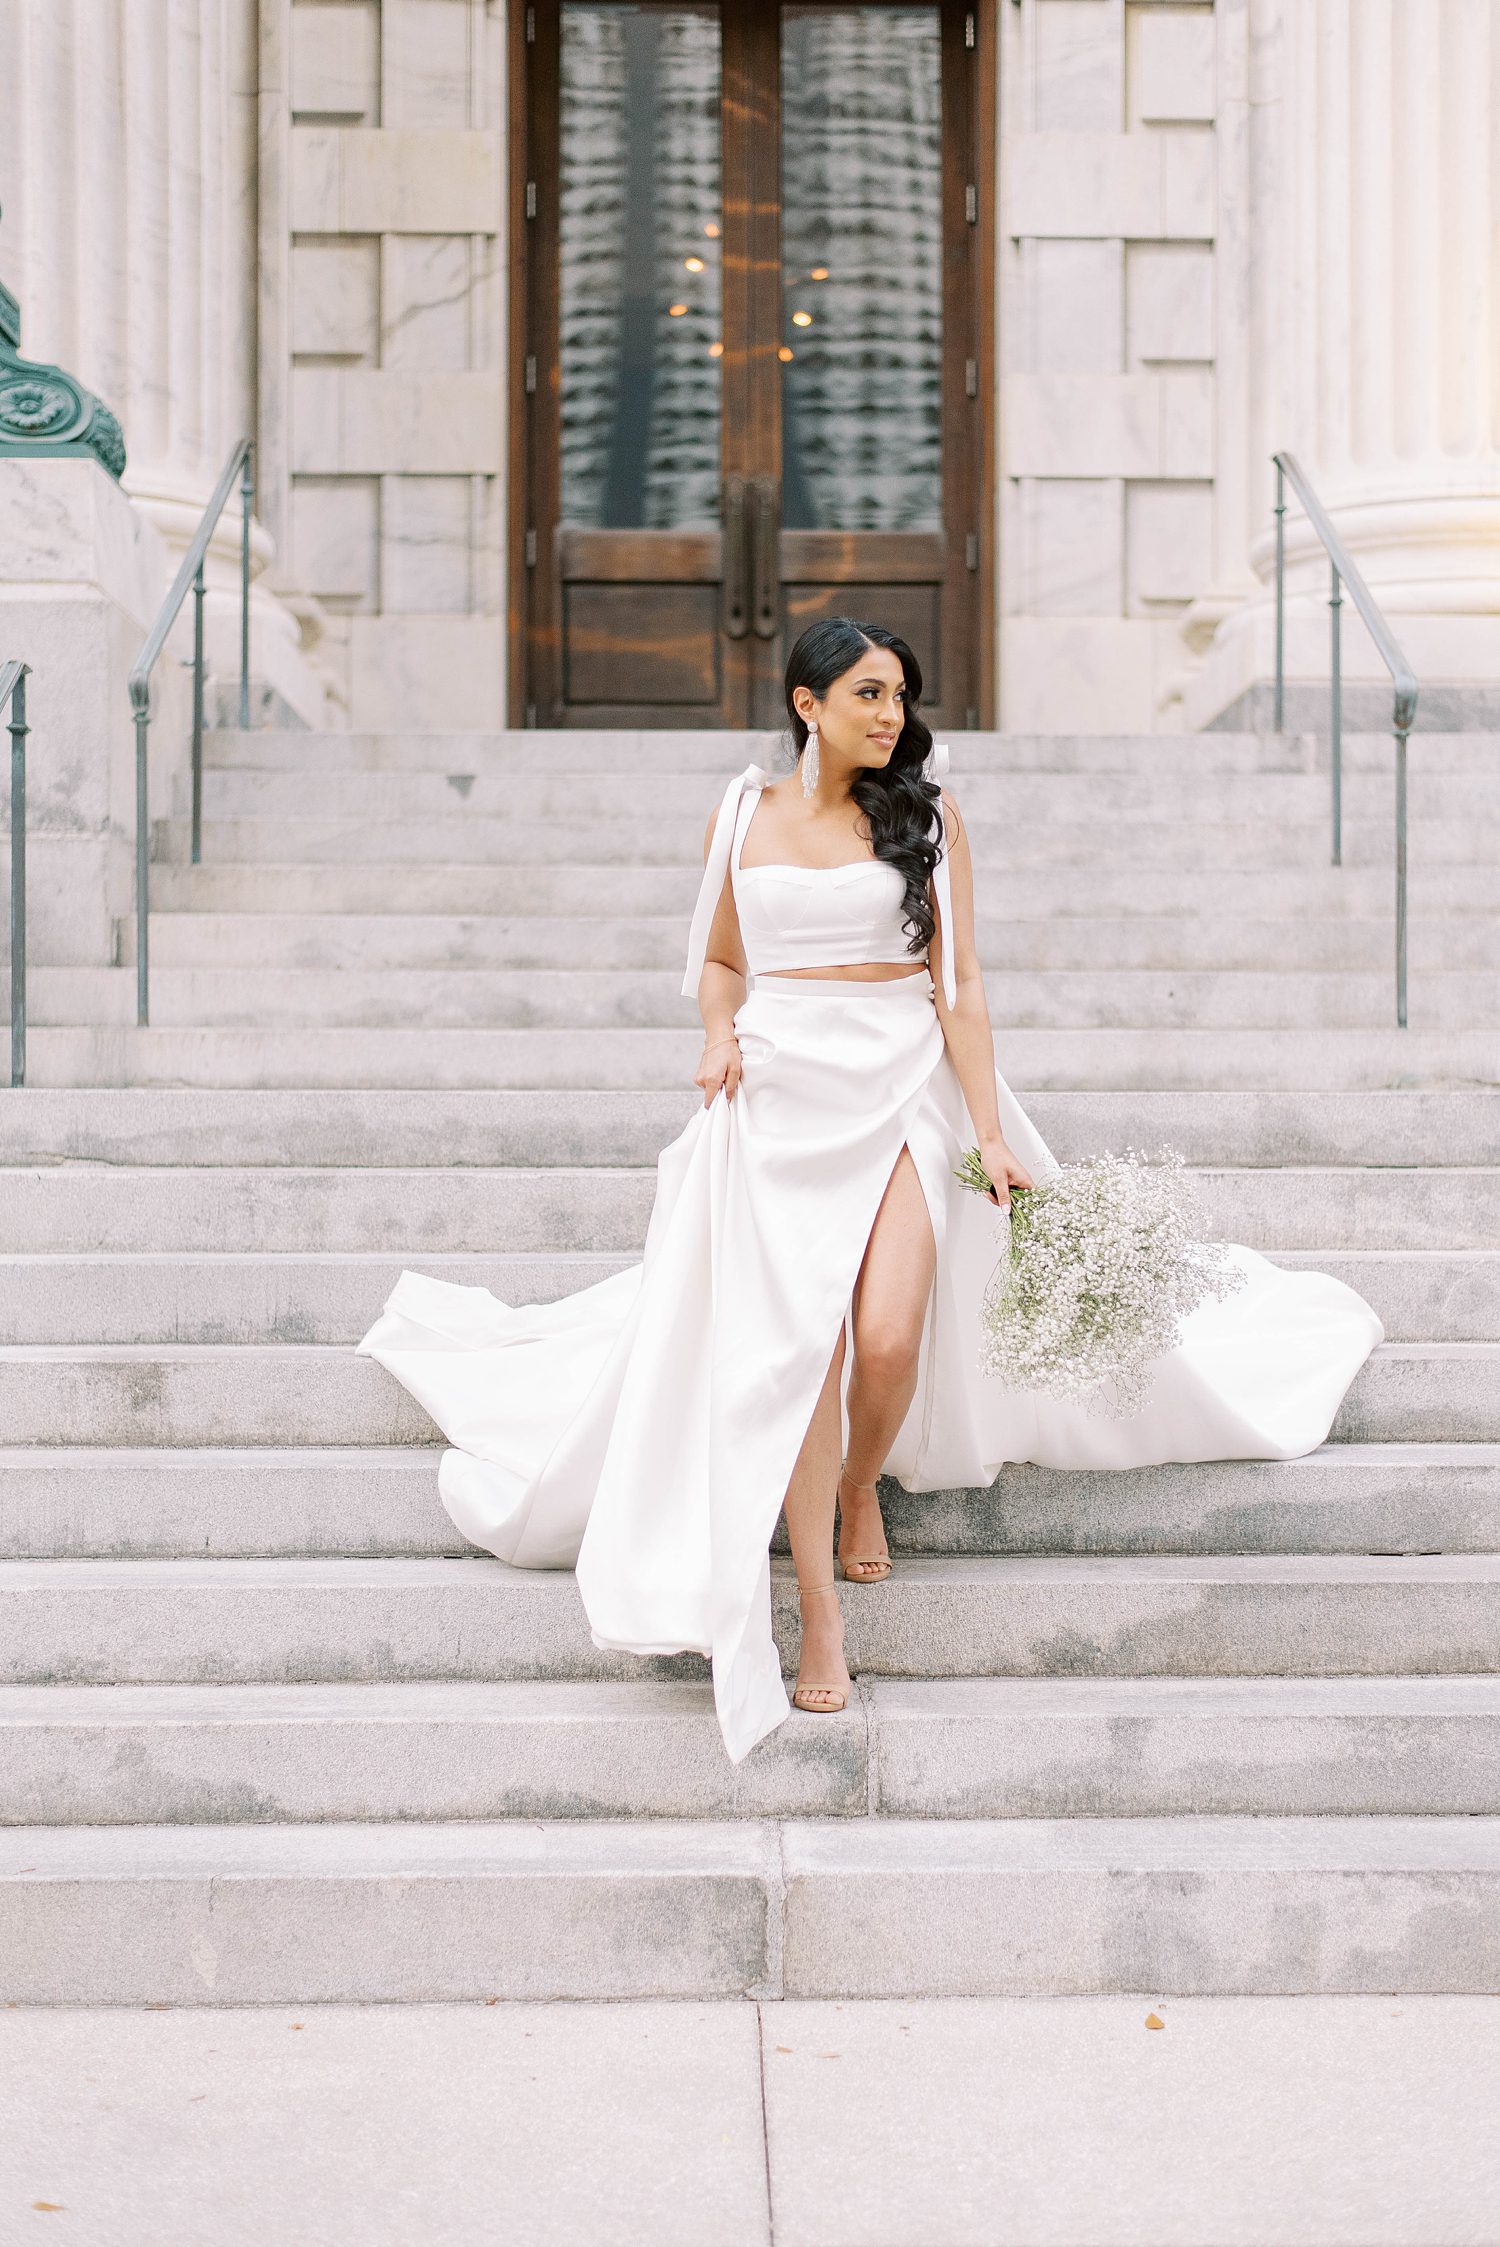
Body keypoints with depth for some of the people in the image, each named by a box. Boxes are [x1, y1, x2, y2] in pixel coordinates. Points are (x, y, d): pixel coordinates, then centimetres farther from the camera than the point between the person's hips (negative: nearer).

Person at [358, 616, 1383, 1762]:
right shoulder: (742, 815, 8)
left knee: (890, 1337, -15)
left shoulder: (927, 818, 3)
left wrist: (991, 1132, -7)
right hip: (780, 1098, 1)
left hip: (903, 1091, -1)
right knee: (801, 1345, -9)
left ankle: (863, 1489, 20)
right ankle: (820, 1617, -3)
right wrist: (721, 1033, -4)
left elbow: (959, 982, 0)